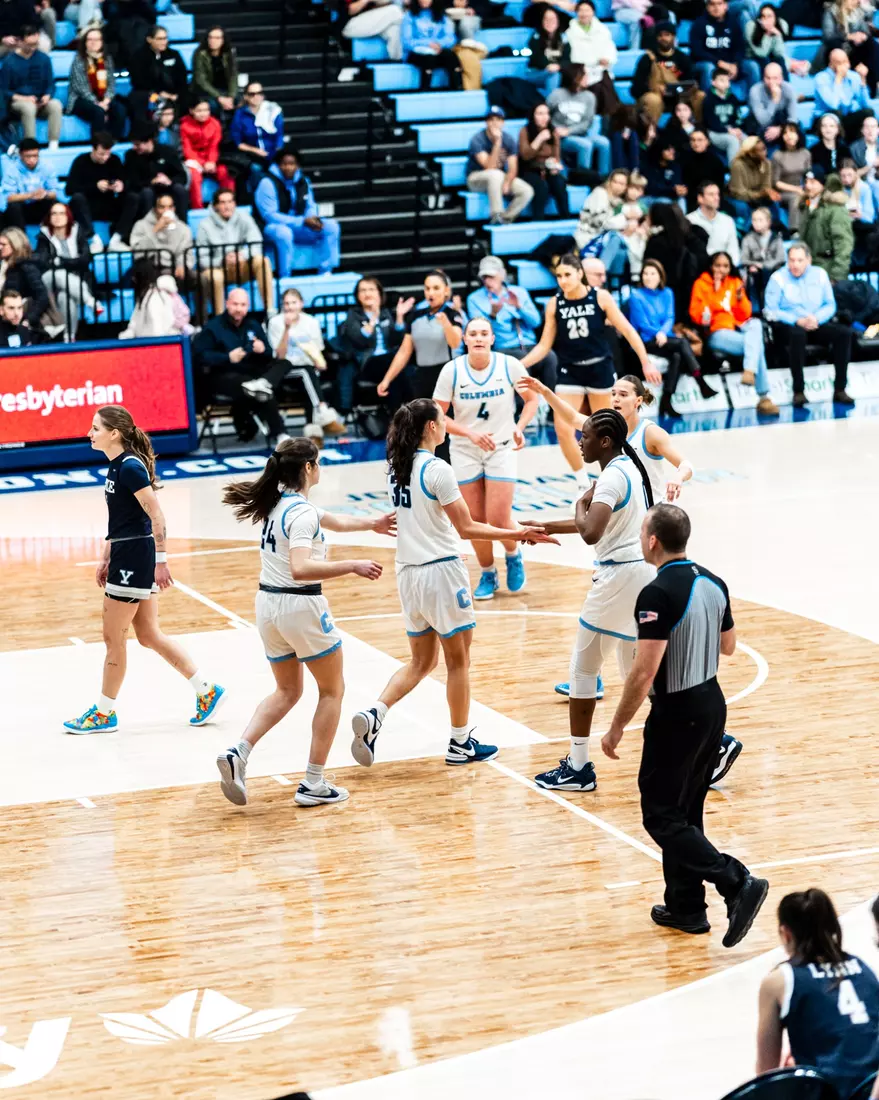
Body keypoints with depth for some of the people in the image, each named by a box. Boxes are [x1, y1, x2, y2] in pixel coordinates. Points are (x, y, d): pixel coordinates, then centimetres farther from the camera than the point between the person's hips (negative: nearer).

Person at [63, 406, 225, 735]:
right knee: (149, 635, 13)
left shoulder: (130, 468, -17)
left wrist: (161, 561, -21)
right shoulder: (116, 466, 11)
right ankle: (207, 690, 16)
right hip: (125, 558, 10)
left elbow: (157, 516, -19)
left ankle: (104, 713, 12)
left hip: (135, 560, -10)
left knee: (113, 638, 1)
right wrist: (106, 559, 21)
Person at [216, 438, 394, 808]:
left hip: (268, 604, 8)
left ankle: (238, 753, -2)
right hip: (300, 606, -8)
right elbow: (301, 569, -32)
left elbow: (333, 521, 26)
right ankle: (313, 784, 8)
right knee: (332, 690, 10)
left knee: (287, 692, 20)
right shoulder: (302, 513, -19)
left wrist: (372, 523, 38)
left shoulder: (281, 501, 9)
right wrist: (352, 566, -28)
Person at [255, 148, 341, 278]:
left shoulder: (303, 181, 4)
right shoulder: (268, 183, -17)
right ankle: (285, 277, -31)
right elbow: (269, 215, -21)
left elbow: (310, 207, 13)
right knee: (284, 232, -42)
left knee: (331, 226, -9)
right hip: (273, 227, -7)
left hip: (298, 227, 7)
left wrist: (314, 219, -15)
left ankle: (325, 272, -8)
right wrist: (302, 221, -27)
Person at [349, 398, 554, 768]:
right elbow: (466, 527, -15)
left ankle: (374, 714, -6)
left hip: (408, 571, 7)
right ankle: (460, 744, 16)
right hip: (441, 570, -7)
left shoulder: (396, 466, 6)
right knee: (458, 661, 8)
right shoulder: (437, 470, -16)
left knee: (421, 661, 15)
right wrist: (516, 534, -10)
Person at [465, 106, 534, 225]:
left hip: (501, 178, 5)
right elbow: (490, 167, -29)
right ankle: (496, 218, -35)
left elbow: (513, 168, -7)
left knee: (527, 191, -19)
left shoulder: (509, 139, -5)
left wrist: (507, 183, -27)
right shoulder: (477, 139, -20)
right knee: (495, 174, -40)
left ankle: (505, 219, -12)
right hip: (476, 178, -5)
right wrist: (497, 143, -35)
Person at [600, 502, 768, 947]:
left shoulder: (658, 594, -21)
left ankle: (738, 883, -14)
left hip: (677, 715, -8)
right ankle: (686, 908, 22)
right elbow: (727, 645, 18)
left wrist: (616, 727, -15)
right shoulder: (713, 584, 4)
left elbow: (644, 672, -24)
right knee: (685, 813, 18)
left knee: (662, 817, -1)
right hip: (712, 706, 8)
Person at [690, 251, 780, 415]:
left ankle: (750, 371, -36)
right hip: (717, 333, -5)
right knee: (756, 344, -26)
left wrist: (740, 297, -8)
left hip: (738, 329, 5)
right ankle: (763, 397, -29)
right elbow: (696, 315, -5)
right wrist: (714, 291, -13)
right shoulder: (701, 284, 6)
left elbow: (745, 315, 12)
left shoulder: (735, 283, 16)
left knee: (755, 323, -29)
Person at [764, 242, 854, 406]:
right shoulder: (778, 278, -3)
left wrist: (817, 319, -15)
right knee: (797, 333, -40)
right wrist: (797, 320, -21)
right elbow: (771, 311, -10)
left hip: (816, 325, 4)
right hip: (787, 326, -4)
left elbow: (830, 305, 7)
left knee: (844, 332, -22)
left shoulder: (820, 275, 8)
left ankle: (839, 389, -19)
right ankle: (798, 391, -35)